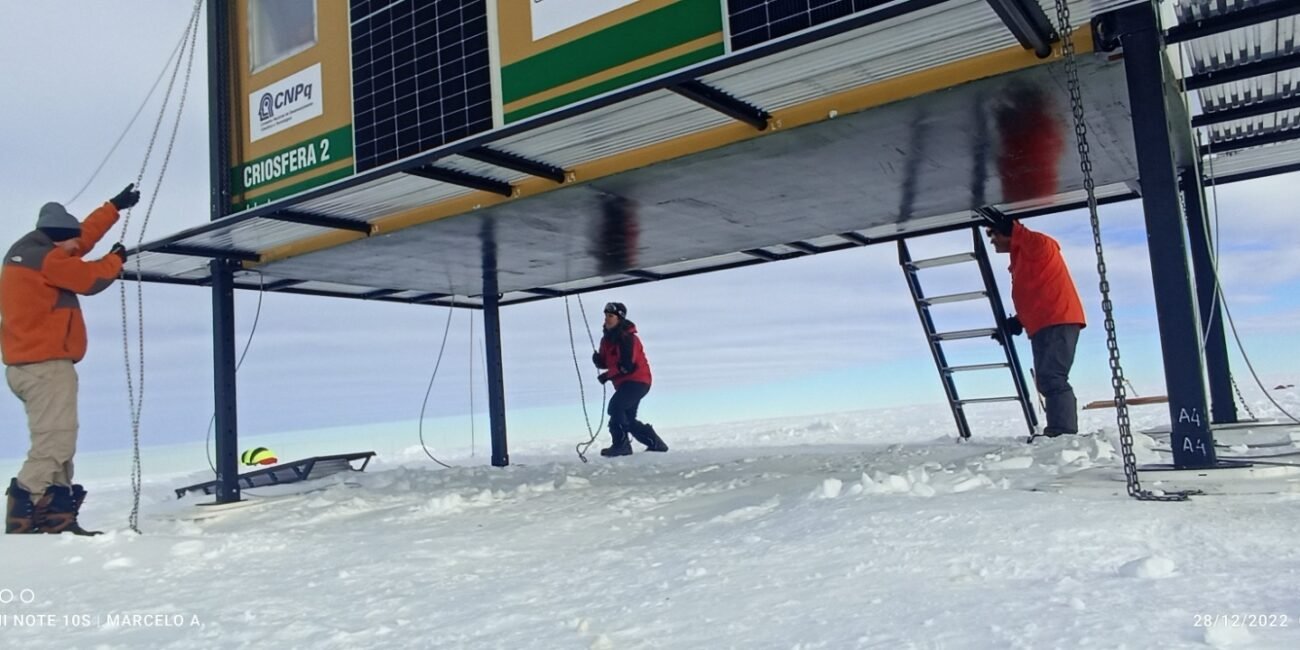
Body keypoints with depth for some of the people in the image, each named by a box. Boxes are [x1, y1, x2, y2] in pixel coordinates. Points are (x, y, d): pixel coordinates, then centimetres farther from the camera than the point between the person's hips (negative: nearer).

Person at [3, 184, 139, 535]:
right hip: (46, 365, -11)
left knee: (56, 444, 9)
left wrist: (115, 206, 32)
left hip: (28, 364, 11)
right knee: (53, 444, -13)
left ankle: (56, 517, 7)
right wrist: (116, 260, 14)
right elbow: (89, 279, -5)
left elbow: (83, 235, 27)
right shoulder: (43, 258, -11)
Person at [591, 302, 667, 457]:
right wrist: (597, 359, -10)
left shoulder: (628, 338, -17)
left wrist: (607, 375, -20)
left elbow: (627, 364, -25)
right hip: (624, 383, 10)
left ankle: (621, 444, -20)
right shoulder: (607, 340, 10)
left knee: (615, 406, -25)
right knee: (628, 420, 12)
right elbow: (605, 362, 13)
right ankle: (655, 443, 23)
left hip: (637, 381, -10)